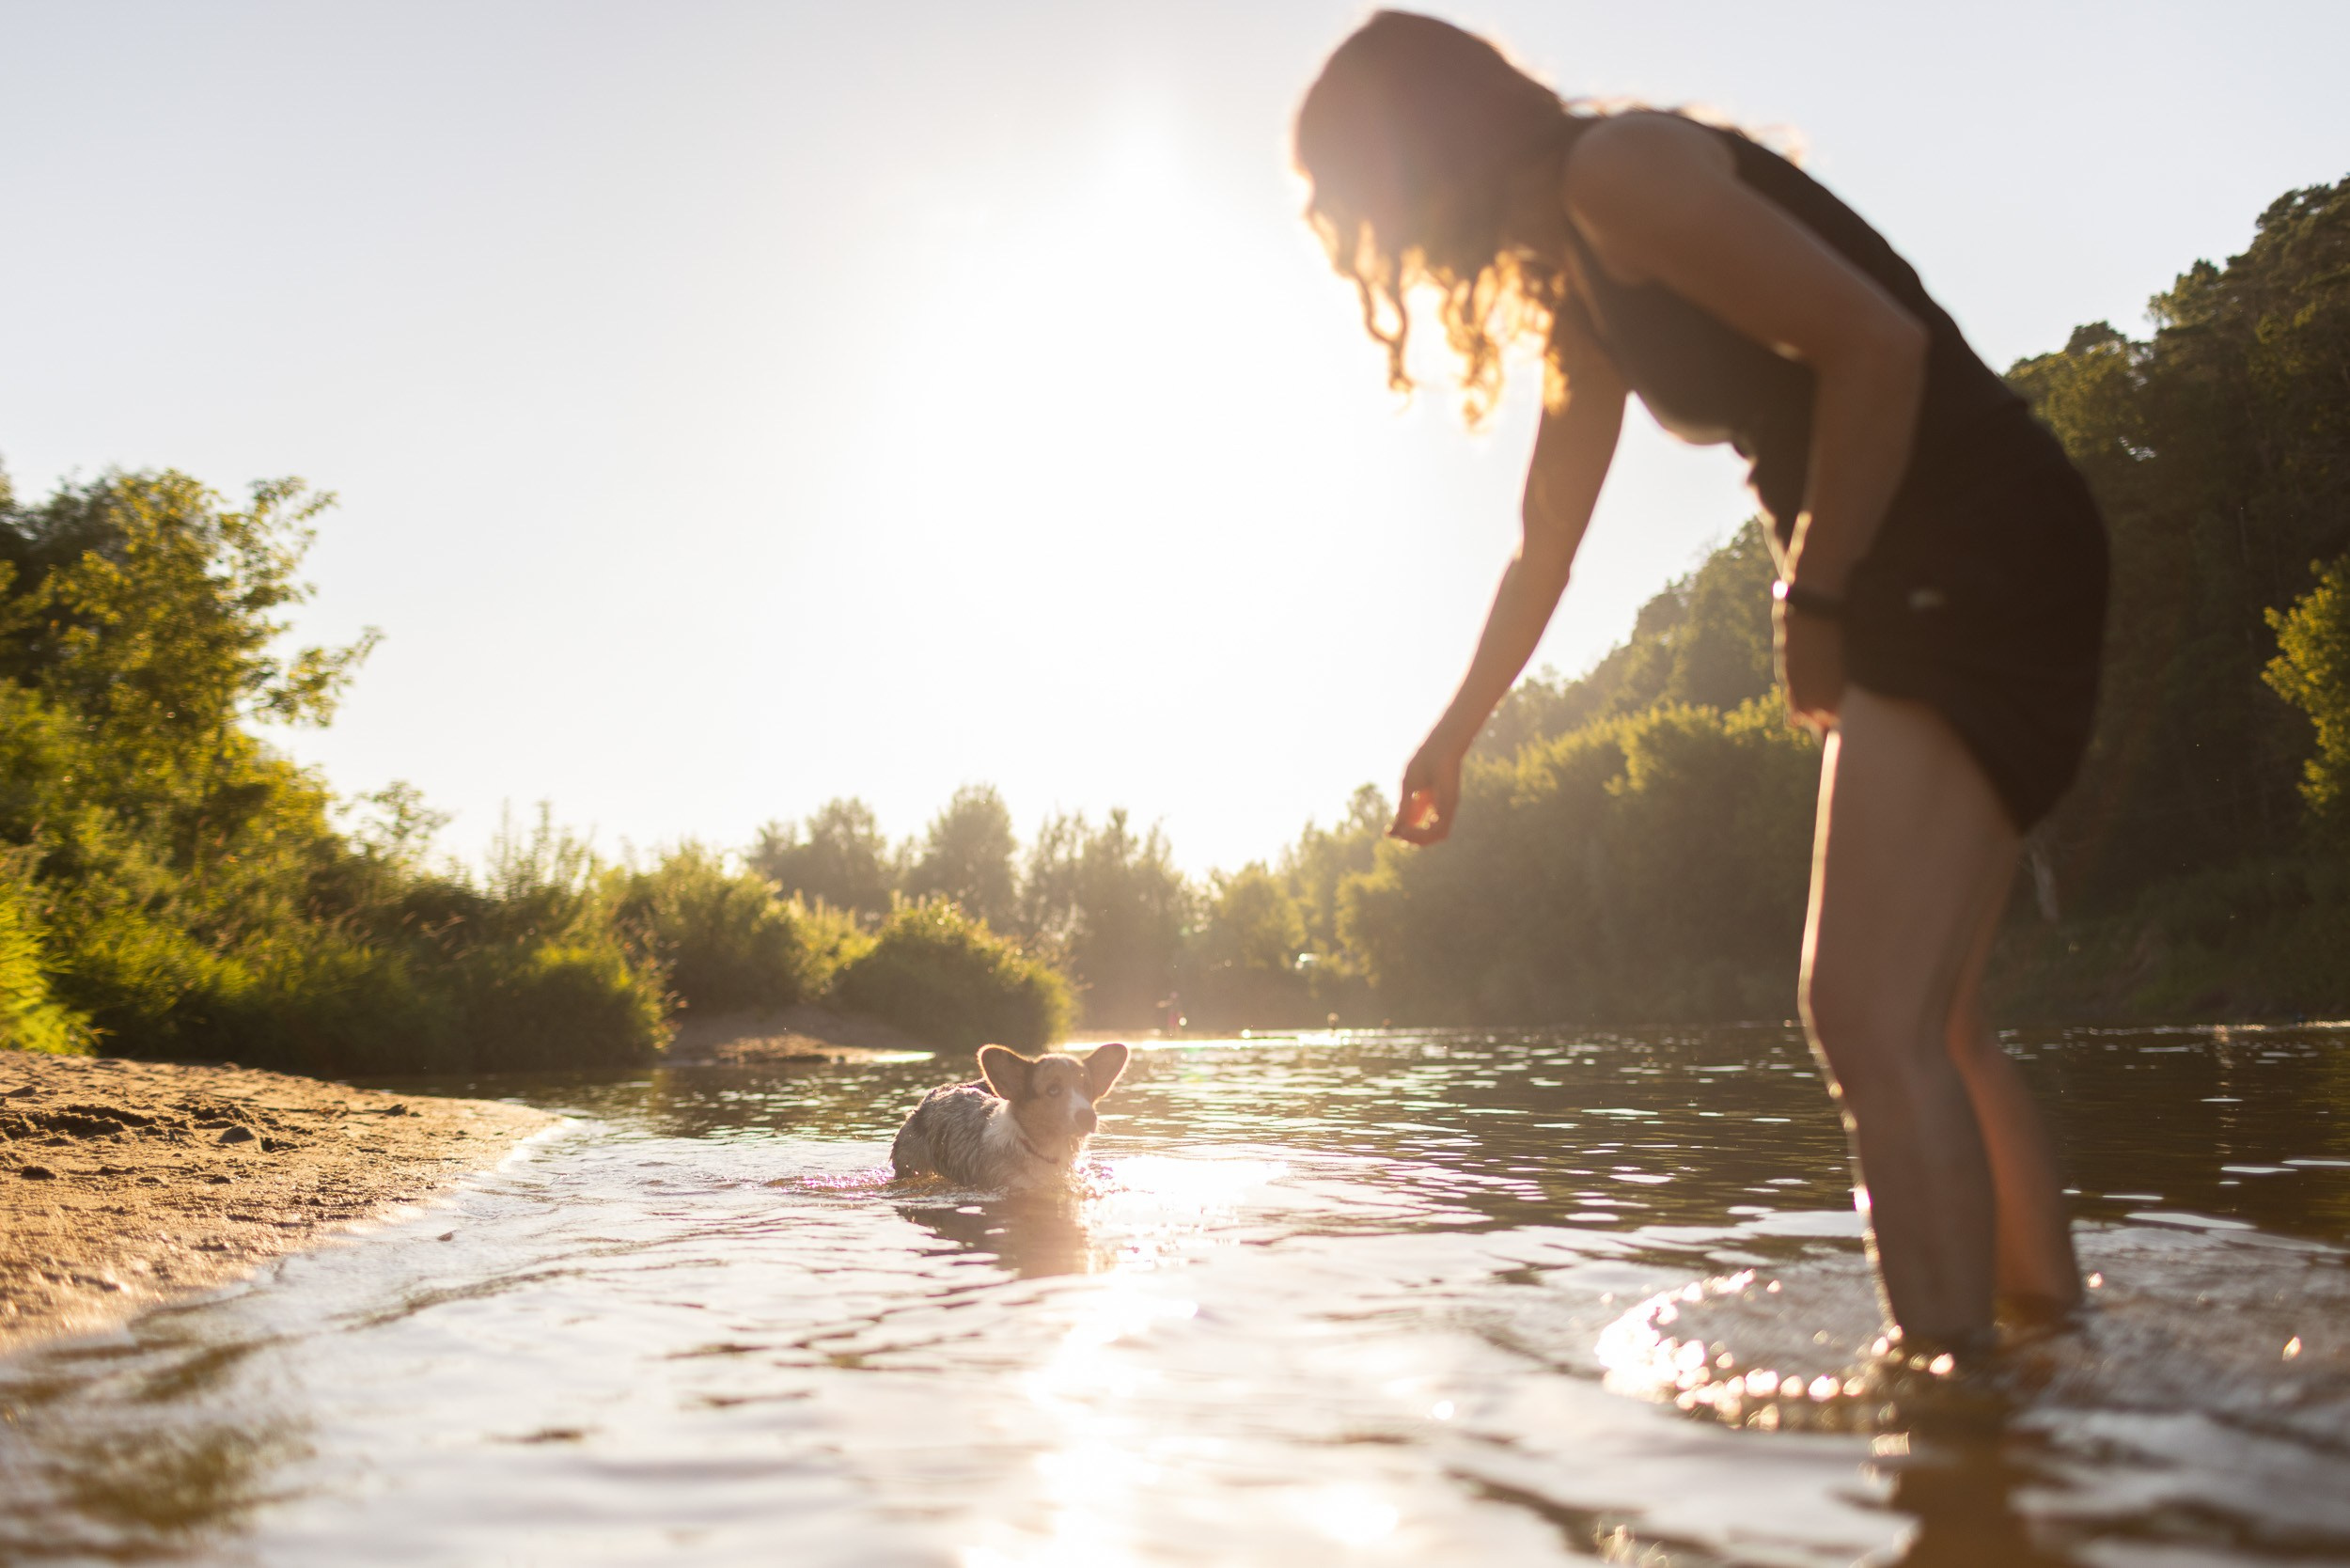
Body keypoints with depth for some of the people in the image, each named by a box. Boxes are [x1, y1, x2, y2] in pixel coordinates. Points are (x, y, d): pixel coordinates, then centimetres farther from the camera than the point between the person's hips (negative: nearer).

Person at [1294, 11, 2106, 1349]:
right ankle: (2058, 1340, 24)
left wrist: (1811, 600, -12)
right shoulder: (1582, 289, 20)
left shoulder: (1621, 168, -10)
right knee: (1920, 1026, 14)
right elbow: (1544, 551, 29)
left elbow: (1877, 343, -20)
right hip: (1919, 596, 10)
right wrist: (1453, 737, 34)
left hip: (1975, 559, -10)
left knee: (1871, 1018, -16)